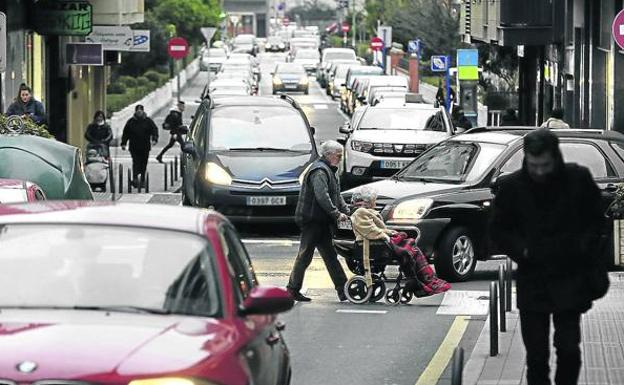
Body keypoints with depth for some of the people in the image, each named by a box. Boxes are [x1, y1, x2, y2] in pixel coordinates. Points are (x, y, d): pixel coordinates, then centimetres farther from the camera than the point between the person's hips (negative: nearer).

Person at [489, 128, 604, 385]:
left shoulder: (579, 179, -3)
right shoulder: (510, 187, -3)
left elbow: (596, 221, 9)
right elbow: (498, 232, 6)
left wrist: (583, 247, -6)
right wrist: (521, 250, -10)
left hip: (570, 279, 0)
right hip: (532, 281, 1)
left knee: (569, 348, -2)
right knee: (536, 354, 4)